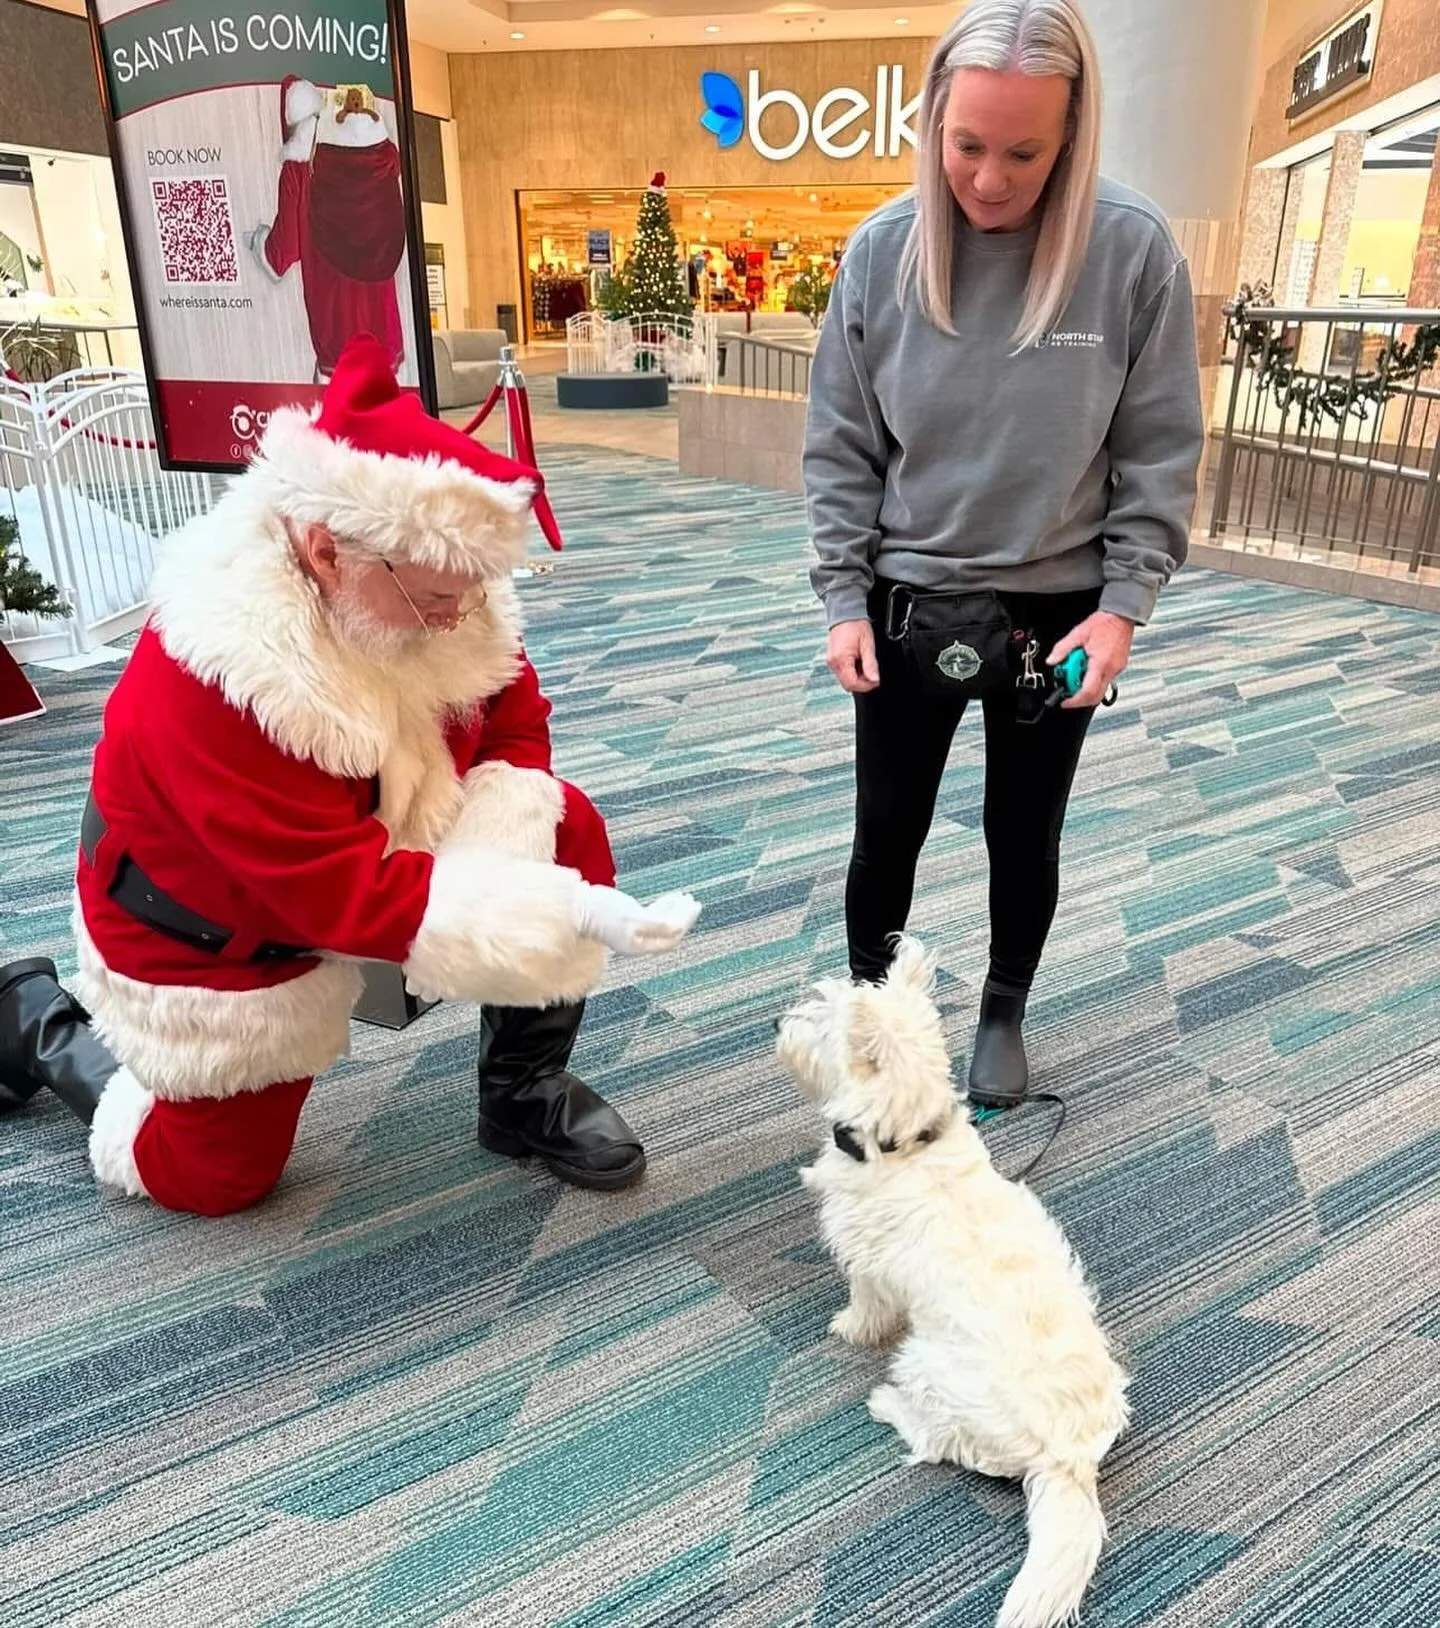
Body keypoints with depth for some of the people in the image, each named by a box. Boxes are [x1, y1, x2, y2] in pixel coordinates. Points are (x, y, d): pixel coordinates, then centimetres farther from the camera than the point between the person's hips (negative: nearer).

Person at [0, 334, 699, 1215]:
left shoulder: (426, 579, -19)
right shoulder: (213, 682, -38)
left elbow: (514, 719, -5)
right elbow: (345, 894, -39)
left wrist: (490, 852, -23)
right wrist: (576, 915, -44)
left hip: (371, 851, 6)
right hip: (216, 943, -5)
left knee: (567, 829, -14)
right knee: (215, 1176, 9)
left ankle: (525, 1091, 4)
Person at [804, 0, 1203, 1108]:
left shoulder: (1134, 251, -11)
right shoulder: (883, 250, -7)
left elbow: (1161, 456, -5)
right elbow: (841, 448, -2)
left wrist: (1122, 606, -11)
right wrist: (845, 601, -6)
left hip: (1057, 617, 0)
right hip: (908, 611, 1)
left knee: (1024, 838, 15)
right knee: (886, 834, 11)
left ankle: (1003, 1015, 40)